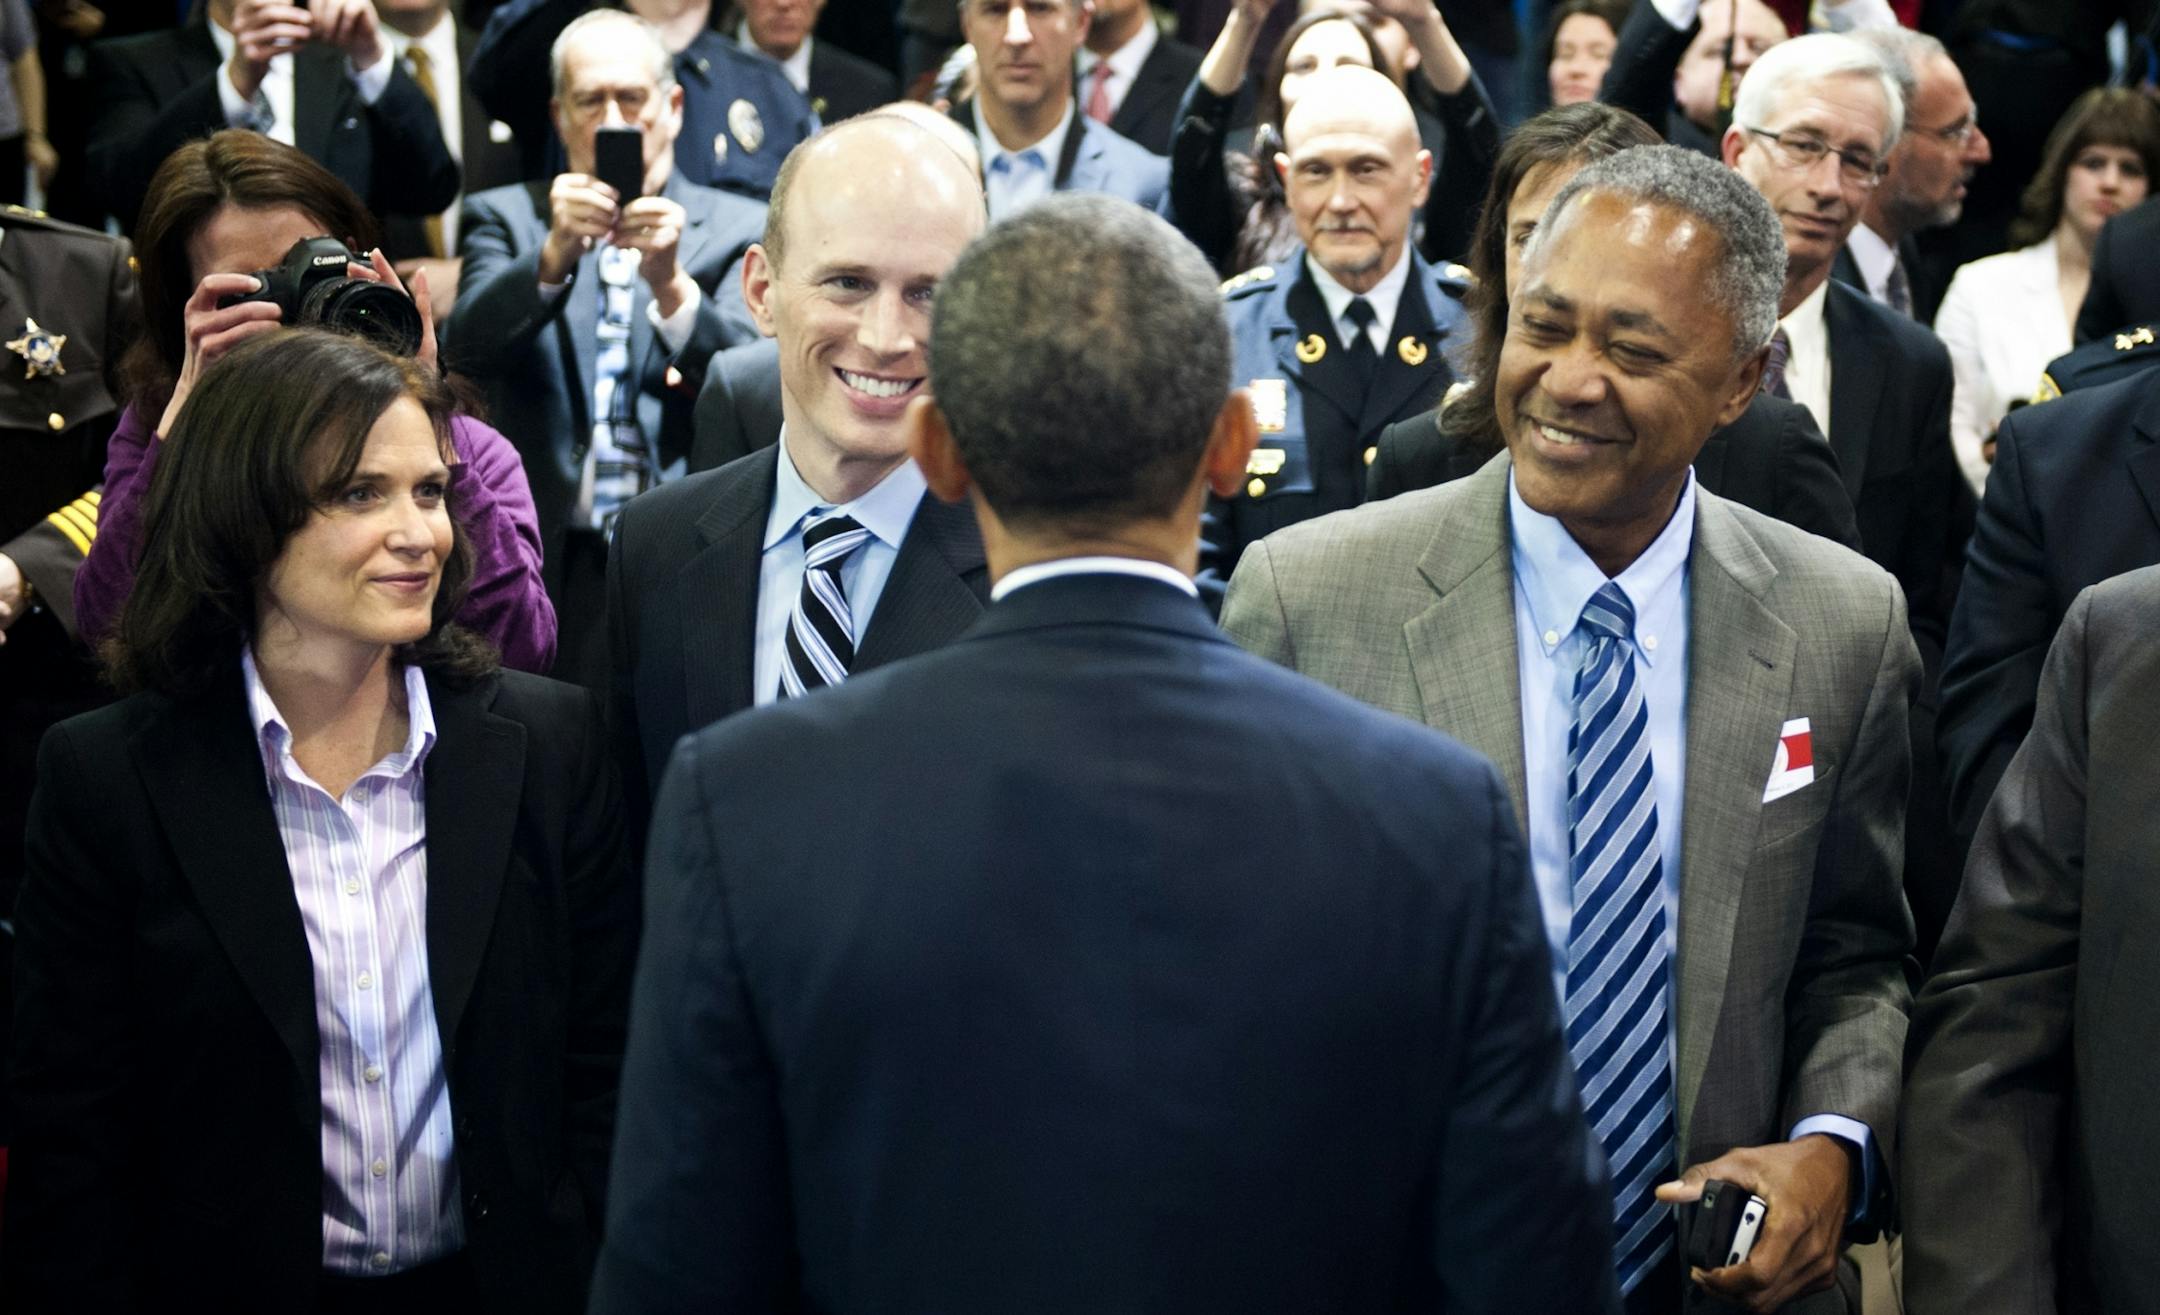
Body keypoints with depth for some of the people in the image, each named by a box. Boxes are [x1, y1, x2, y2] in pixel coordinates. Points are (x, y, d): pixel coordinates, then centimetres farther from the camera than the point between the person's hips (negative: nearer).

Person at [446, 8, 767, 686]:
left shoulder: (739, 230, 8)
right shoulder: (506, 218, 12)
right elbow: (468, 346, -5)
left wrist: (671, 285, -22)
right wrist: (554, 256, -22)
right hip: (547, 569, 1)